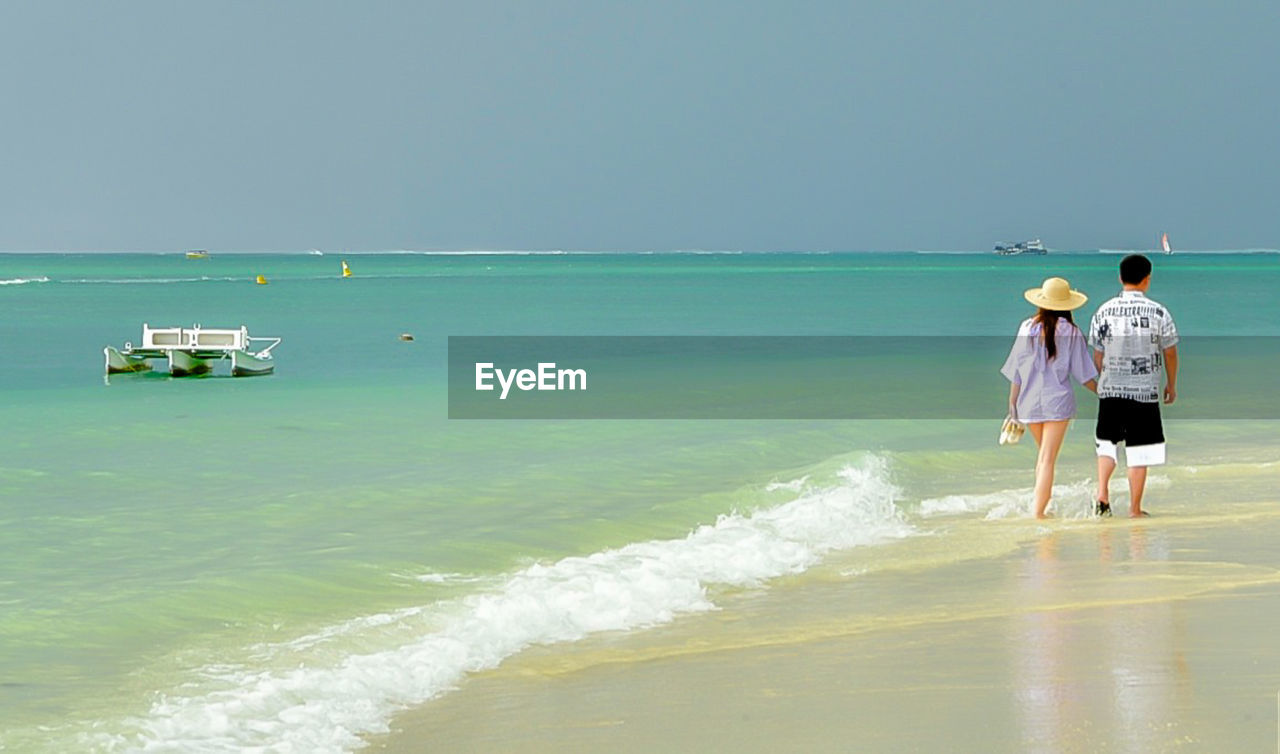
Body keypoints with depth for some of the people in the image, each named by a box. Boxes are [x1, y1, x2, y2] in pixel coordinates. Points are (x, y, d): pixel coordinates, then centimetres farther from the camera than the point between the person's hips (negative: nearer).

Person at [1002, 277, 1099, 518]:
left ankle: (1042, 508, 22)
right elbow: (1083, 374, -2)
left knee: (1043, 455, 20)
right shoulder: (1071, 332, -5)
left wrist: (1012, 402, 10)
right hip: (1058, 401, -3)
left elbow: (1015, 371, 3)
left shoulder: (1027, 328, 1)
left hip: (1029, 401, 3)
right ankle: (1039, 512, -9)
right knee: (1047, 459, -3)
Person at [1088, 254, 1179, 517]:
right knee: (1139, 450, 4)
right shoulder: (1158, 313, -7)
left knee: (1107, 441, 18)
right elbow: (1170, 353, 1)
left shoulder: (1103, 312, 0)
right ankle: (1135, 508, 8)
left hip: (1110, 389, 2)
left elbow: (1098, 355, 7)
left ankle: (1102, 495, 1)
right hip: (1144, 391, -2)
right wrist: (1171, 385, 16)